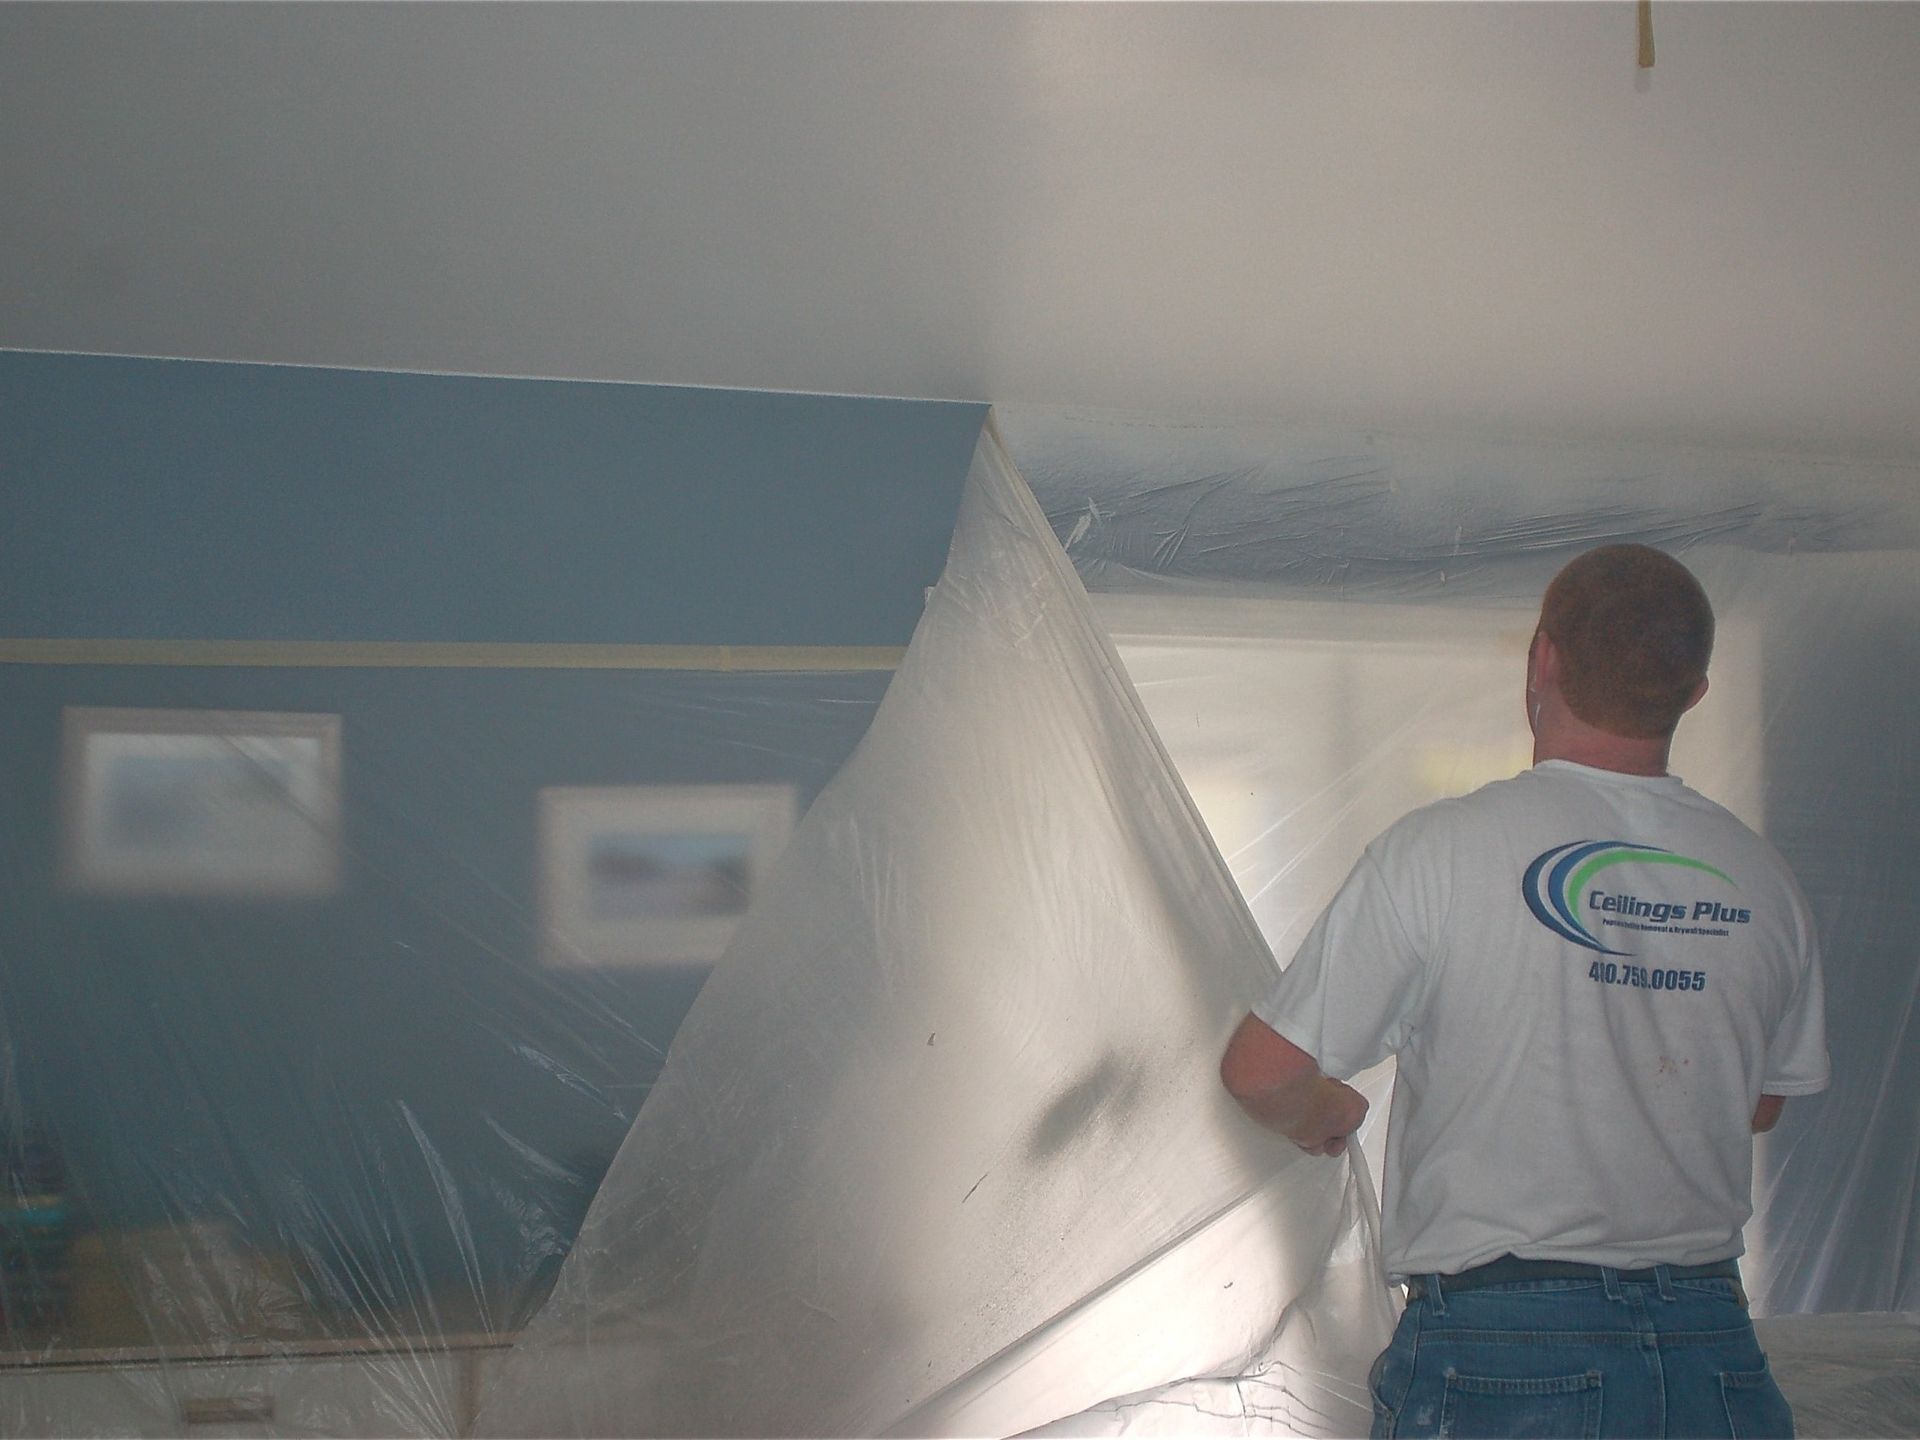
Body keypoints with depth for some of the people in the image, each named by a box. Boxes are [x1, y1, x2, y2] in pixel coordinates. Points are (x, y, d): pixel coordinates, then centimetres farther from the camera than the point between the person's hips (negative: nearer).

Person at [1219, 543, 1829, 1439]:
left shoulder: (1438, 849, -11)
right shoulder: (1762, 881, 3)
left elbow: (1261, 1072, -8)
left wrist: (1320, 1117, 15)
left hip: (1501, 1354, -3)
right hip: (1715, 1356, 4)